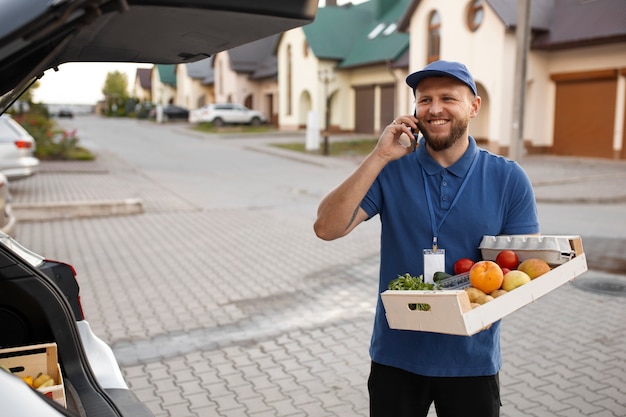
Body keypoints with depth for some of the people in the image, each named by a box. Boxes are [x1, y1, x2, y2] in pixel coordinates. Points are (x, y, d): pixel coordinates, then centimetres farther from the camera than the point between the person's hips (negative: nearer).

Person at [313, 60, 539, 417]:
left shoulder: (508, 178, -5)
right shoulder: (391, 171, -6)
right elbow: (327, 228, -15)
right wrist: (379, 157, -21)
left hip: (472, 358, 0)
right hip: (396, 355, 0)